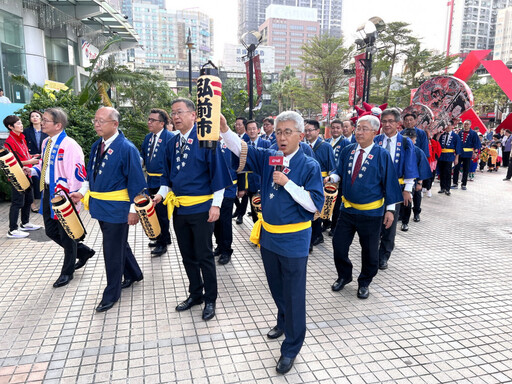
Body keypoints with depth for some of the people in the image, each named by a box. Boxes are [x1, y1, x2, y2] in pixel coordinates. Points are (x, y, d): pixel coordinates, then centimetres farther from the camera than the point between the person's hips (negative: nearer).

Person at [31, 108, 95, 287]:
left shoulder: (69, 145, -19)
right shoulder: (46, 142, 8)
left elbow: (77, 174, -22)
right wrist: (33, 170, 2)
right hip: (48, 193, 9)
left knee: (66, 234, 6)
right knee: (51, 231, 16)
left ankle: (67, 272, 25)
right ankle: (83, 251, 36)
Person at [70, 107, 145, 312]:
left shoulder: (127, 148, -17)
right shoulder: (96, 146, 6)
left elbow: (136, 181, -16)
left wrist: (133, 209, -16)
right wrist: (82, 192, 4)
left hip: (116, 208, -8)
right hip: (99, 205, 8)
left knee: (113, 250, 2)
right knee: (119, 243, 21)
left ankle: (111, 294, 20)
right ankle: (133, 274, 43)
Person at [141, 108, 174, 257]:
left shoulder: (169, 138, -13)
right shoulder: (148, 137, 11)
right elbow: (142, 156, 20)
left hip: (163, 182, -8)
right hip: (151, 181, 8)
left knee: (161, 213, 1)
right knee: (154, 211, 18)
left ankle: (162, 244, 16)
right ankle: (162, 238, 36)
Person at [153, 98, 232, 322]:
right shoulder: (172, 143, 9)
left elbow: (217, 172, -11)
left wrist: (216, 204, -15)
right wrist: (161, 194, 1)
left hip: (201, 208, -6)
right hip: (178, 208, 6)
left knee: (204, 255, 4)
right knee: (187, 255, 16)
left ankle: (210, 300, 21)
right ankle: (195, 294, 33)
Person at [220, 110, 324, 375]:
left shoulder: (309, 166, -11)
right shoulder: (268, 158, 2)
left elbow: (315, 204, -16)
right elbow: (240, 149, -7)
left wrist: (287, 183, -23)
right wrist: (223, 127, -24)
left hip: (293, 240, -5)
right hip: (268, 235, 5)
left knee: (293, 294, 6)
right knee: (276, 287, 24)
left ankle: (291, 348, 24)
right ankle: (284, 322, 50)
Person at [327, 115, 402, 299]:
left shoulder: (382, 155, -9)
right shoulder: (348, 151, 2)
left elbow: (389, 182, -6)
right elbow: (340, 172, 11)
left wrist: (390, 209, -7)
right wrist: (331, 177, -13)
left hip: (371, 213, -3)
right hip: (347, 208, 4)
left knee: (369, 250, 10)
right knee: (338, 244, 8)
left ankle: (364, 282, 33)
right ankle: (344, 276, 33)